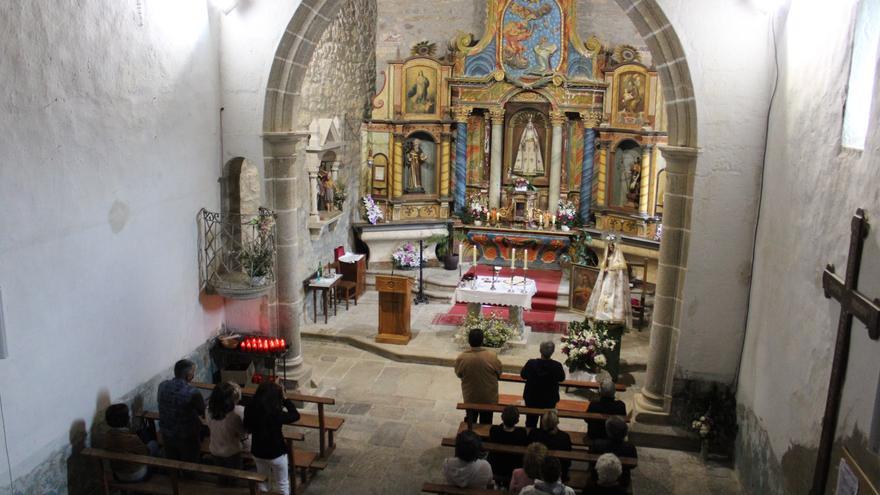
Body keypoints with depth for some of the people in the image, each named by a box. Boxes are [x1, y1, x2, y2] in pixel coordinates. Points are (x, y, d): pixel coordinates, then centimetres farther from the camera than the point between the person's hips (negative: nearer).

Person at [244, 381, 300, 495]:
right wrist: (284, 398, -10)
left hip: (257, 452, 5)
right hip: (276, 454, -5)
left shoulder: (250, 410, -17)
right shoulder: (276, 413, -31)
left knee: (263, 482, 27)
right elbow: (296, 415, -15)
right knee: (282, 484, 18)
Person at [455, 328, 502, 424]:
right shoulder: (492, 356, -24)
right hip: (489, 397, 0)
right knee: (486, 423, 21)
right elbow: (499, 373, -7)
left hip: (470, 397, 0)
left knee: (470, 422, 24)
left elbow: (458, 374, -5)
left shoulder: (461, 358, -23)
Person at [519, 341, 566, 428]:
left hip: (532, 398, 0)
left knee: (531, 422, 20)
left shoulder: (531, 363, -23)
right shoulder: (557, 366, -24)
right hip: (549, 399, 0)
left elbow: (523, 375, -4)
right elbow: (562, 378, -3)